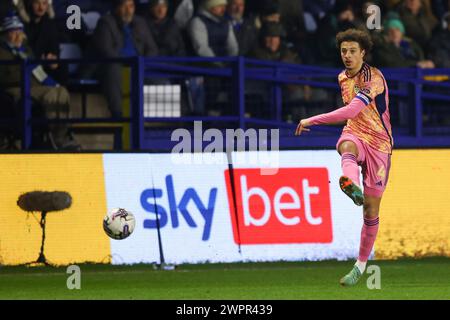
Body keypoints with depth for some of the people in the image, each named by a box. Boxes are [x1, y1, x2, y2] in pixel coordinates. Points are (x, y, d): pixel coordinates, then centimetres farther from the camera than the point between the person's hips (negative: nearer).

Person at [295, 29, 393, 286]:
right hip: (355, 135, 4)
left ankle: (361, 265, 15)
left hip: (379, 144, -4)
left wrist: (312, 121, -26)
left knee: (371, 209, -1)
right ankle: (352, 185, -73)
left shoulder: (373, 78, -17)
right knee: (347, 148, -38)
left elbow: (351, 111, -29)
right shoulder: (343, 78, 8)